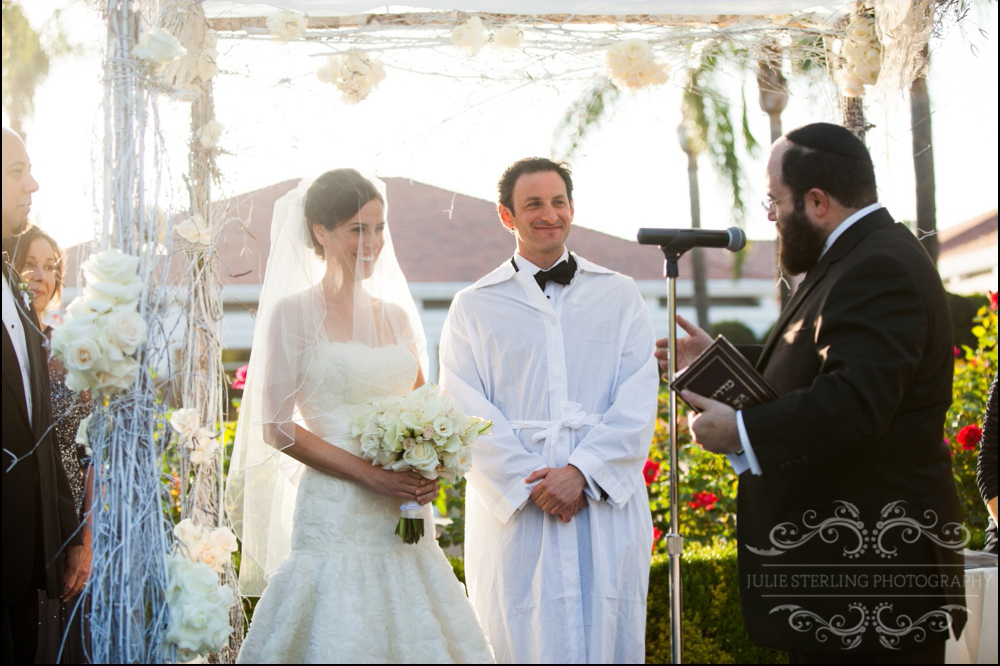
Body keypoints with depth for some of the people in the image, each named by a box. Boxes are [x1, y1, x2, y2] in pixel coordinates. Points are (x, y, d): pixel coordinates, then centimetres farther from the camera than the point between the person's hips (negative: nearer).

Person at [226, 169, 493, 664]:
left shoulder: (396, 315, 13)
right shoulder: (293, 312, -3)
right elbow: (275, 427, -8)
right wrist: (372, 476, -14)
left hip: (404, 524, 5)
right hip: (334, 517, -5)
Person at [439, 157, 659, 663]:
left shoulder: (619, 295, 13)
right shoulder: (473, 307, 10)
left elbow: (637, 403, 3)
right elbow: (466, 414, 0)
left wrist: (583, 471, -12)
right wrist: (531, 483, -12)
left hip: (607, 506, 1)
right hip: (514, 508, -1)